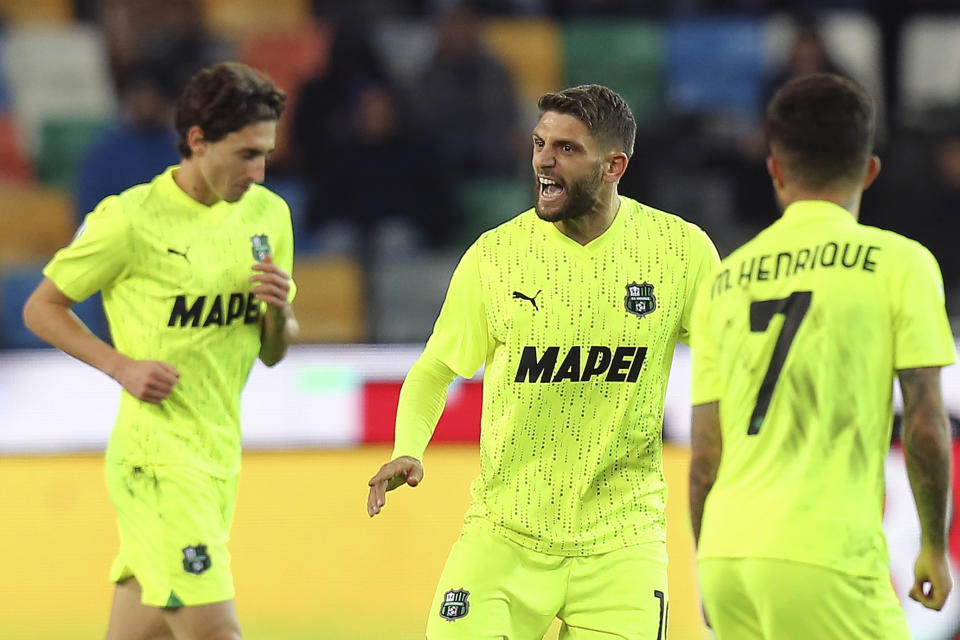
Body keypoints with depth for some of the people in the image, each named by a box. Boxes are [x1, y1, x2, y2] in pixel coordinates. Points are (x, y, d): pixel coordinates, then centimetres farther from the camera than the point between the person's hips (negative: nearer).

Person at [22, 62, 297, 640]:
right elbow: (42, 309, 1)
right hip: (156, 456, -7)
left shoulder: (268, 214, 8)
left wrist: (279, 314, -6)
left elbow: (272, 353, 17)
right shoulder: (131, 219, -10)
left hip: (220, 456, 7)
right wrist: (122, 365, -12)